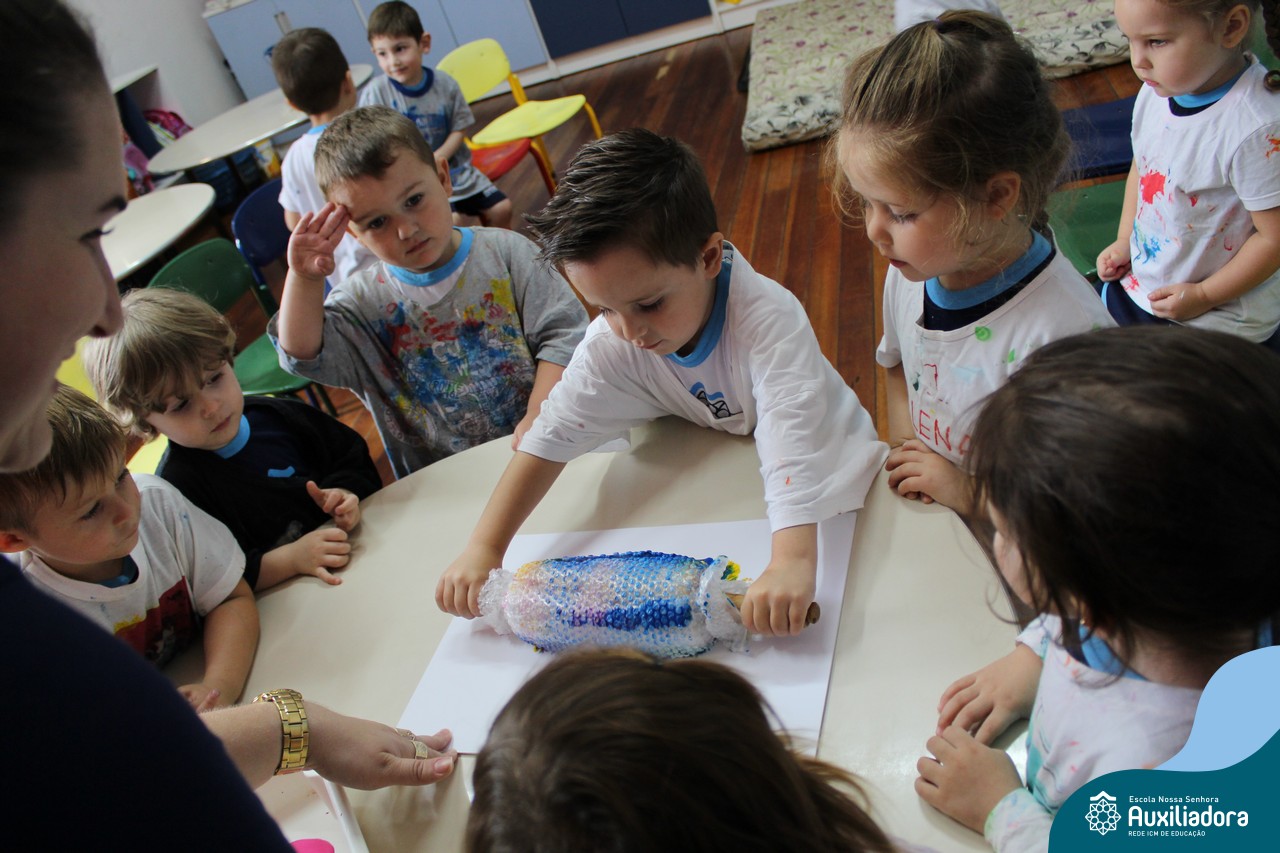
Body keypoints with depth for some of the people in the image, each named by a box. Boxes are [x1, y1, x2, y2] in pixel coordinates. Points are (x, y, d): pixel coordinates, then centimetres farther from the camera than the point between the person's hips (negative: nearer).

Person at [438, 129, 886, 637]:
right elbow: (552, 435, -23)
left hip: (823, 473, -4)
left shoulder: (770, 319, -37)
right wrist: (484, 549, -30)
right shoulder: (612, 343, -23)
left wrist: (793, 559, -62)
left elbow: (792, 441, -48)